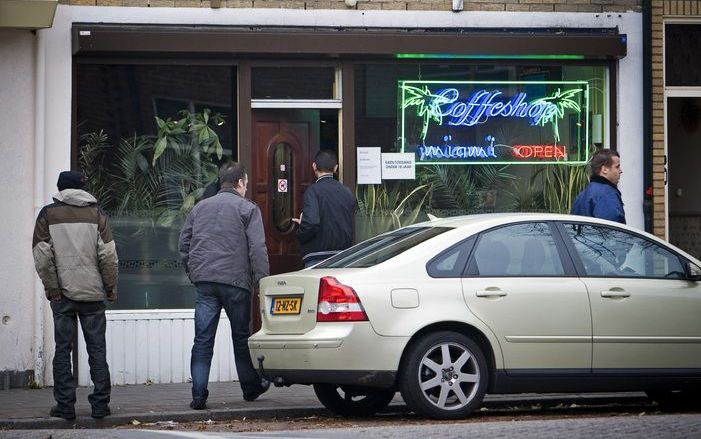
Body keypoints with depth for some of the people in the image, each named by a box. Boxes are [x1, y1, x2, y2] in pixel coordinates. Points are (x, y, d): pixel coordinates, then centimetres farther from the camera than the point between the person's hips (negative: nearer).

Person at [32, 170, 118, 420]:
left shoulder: (48, 214, 3)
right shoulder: (96, 213, 4)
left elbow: (42, 256, -4)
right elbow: (108, 255, -2)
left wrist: (51, 287, 0)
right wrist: (111, 287, 5)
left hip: (62, 294, 0)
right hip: (93, 293, 0)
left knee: (63, 349, 4)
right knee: (97, 349, 5)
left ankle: (65, 405, 1)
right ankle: (100, 404, 2)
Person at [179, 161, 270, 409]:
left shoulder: (200, 208, 16)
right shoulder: (247, 209, 1)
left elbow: (184, 244, 18)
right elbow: (257, 249, -7)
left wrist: (192, 273, 25)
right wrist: (262, 282, -5)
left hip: (204, 280, 3)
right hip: (235, 281, -3)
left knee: (203, 340, 0)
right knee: (241, 337, 11)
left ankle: (198, 395, -6)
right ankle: (250, 387, 24)